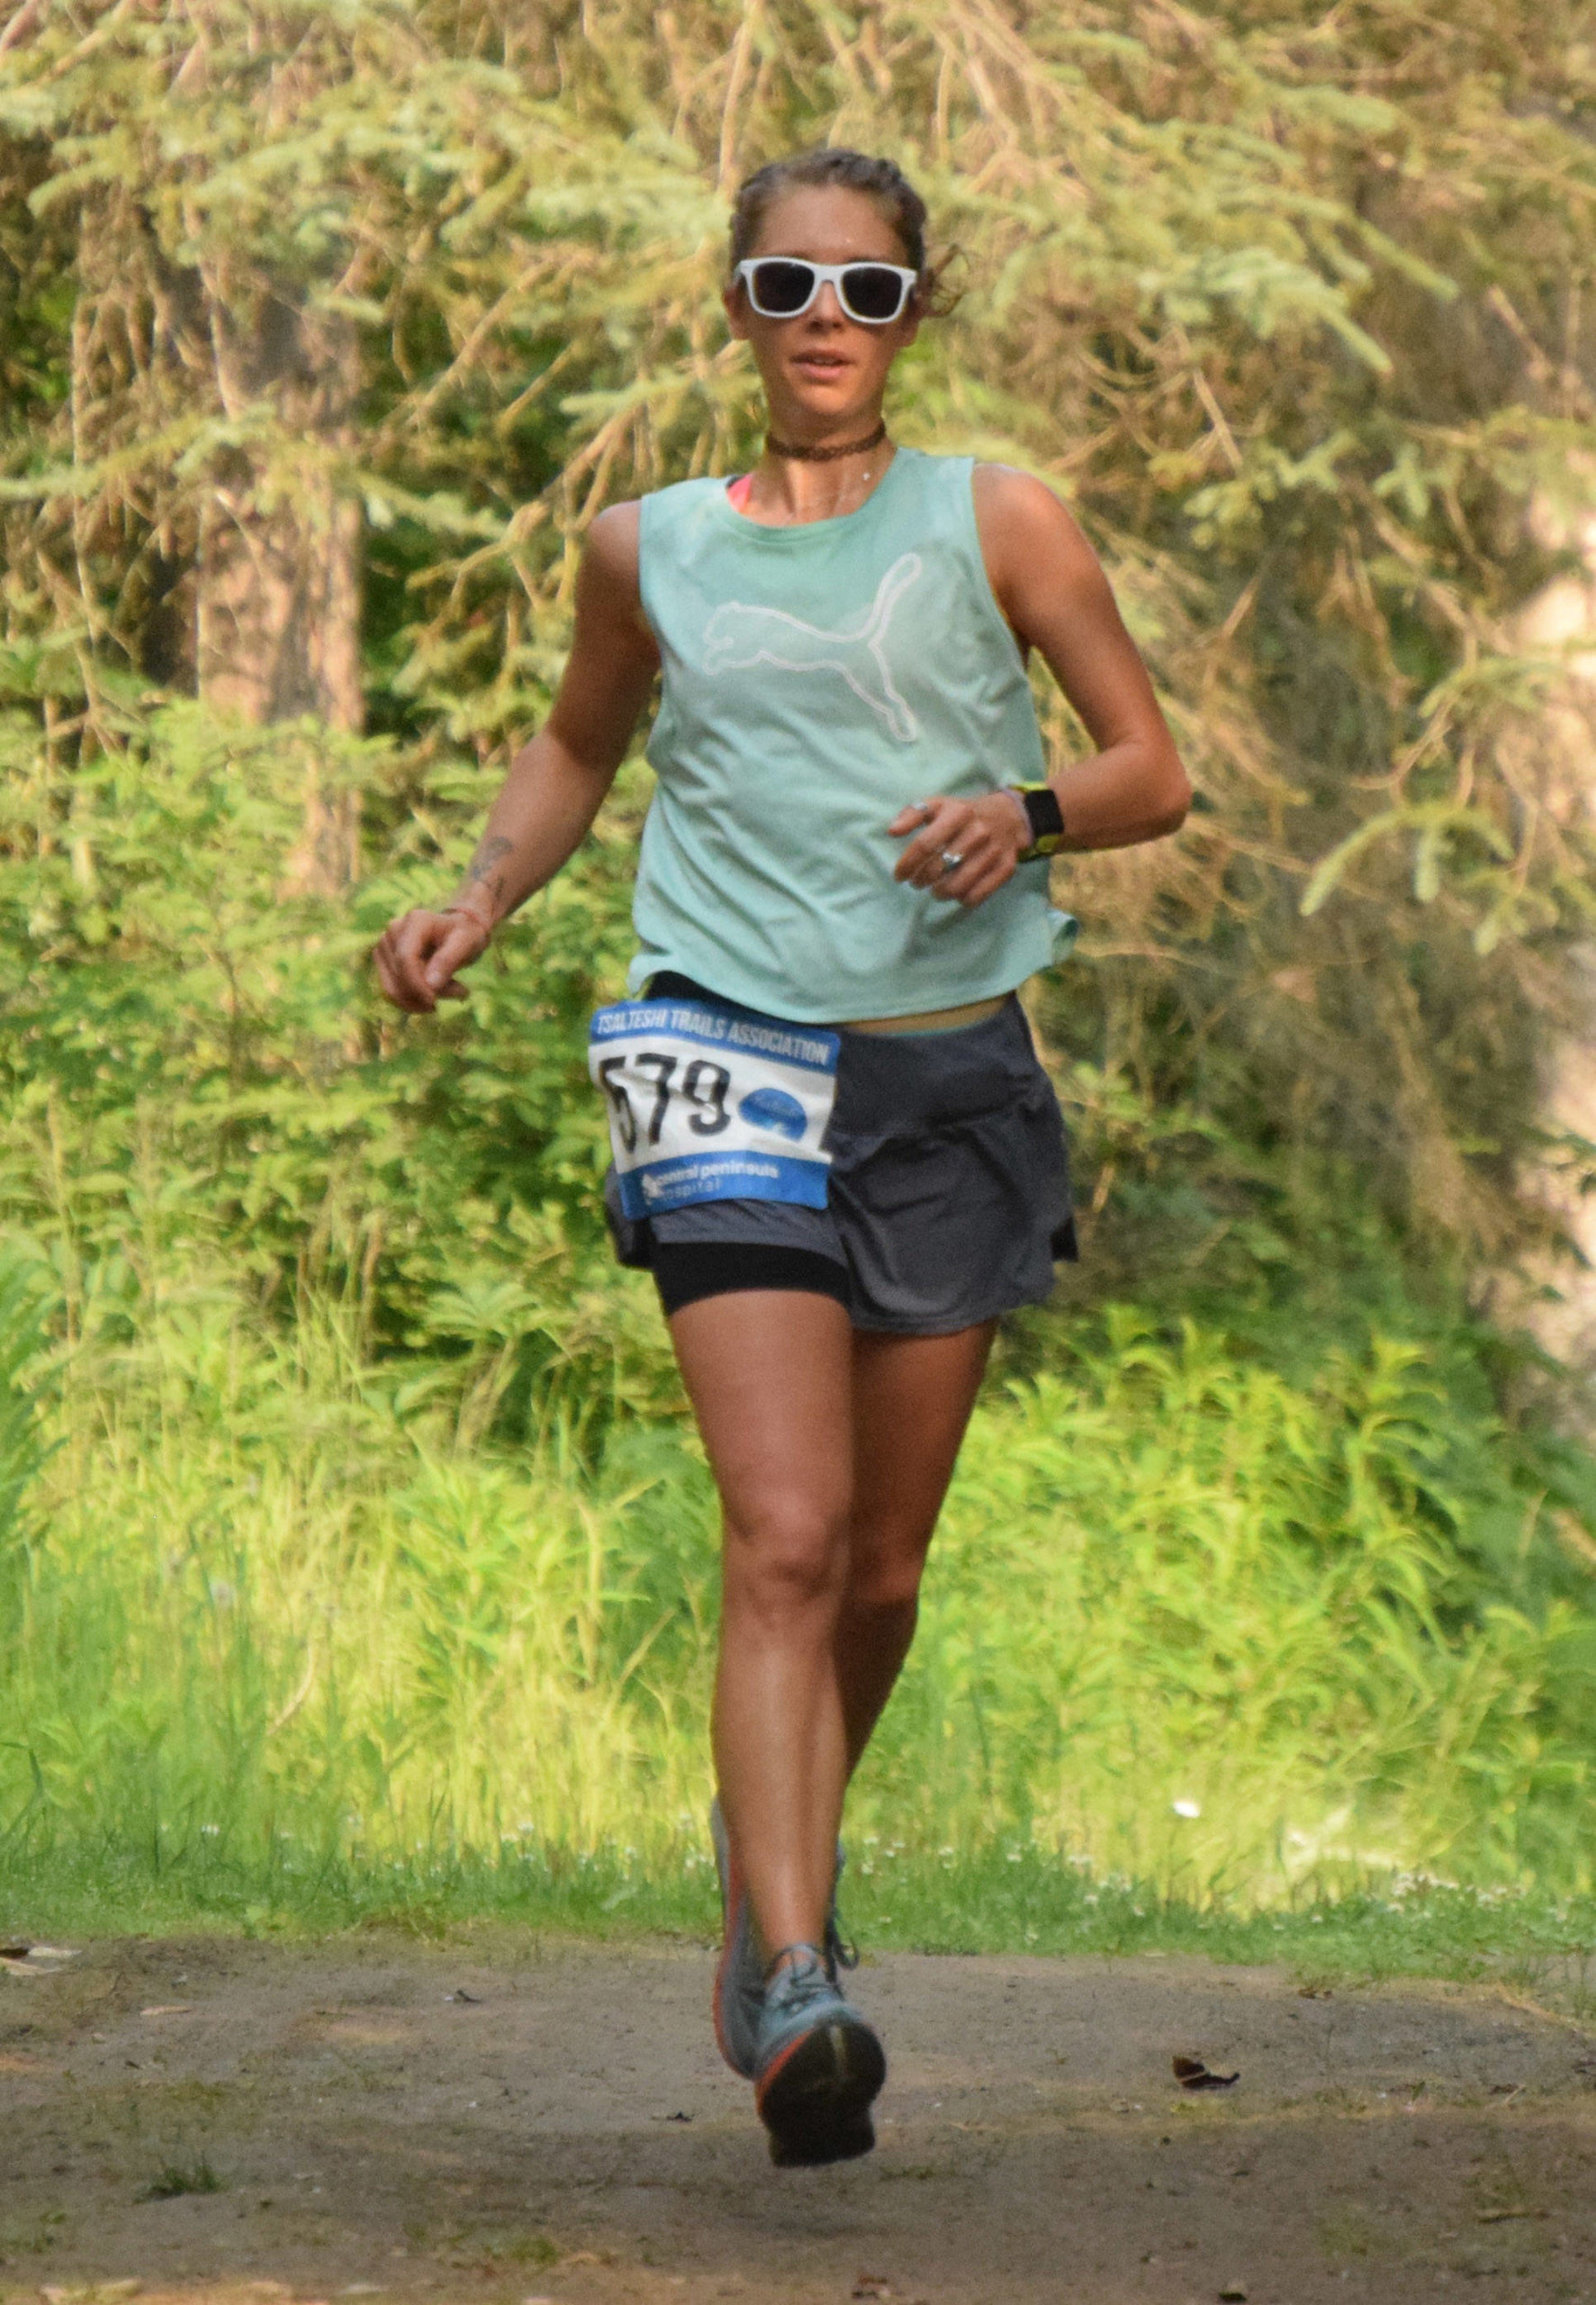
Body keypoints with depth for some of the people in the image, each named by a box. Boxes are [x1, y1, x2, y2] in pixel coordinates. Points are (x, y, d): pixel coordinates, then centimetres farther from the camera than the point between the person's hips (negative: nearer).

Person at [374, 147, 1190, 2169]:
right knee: (785, 1539, -17)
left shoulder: (994, 523, 6)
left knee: (880, 1569, 8)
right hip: (732, 1056, -1)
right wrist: (485, 897, 10)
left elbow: (1154, 773, 7)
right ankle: (794, 1993, -26)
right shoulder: (650, 552, 10)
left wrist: (1026, 810, -13)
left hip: (948, 1072, 1)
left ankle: (766, 1864, 36)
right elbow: (577, 744, 28)